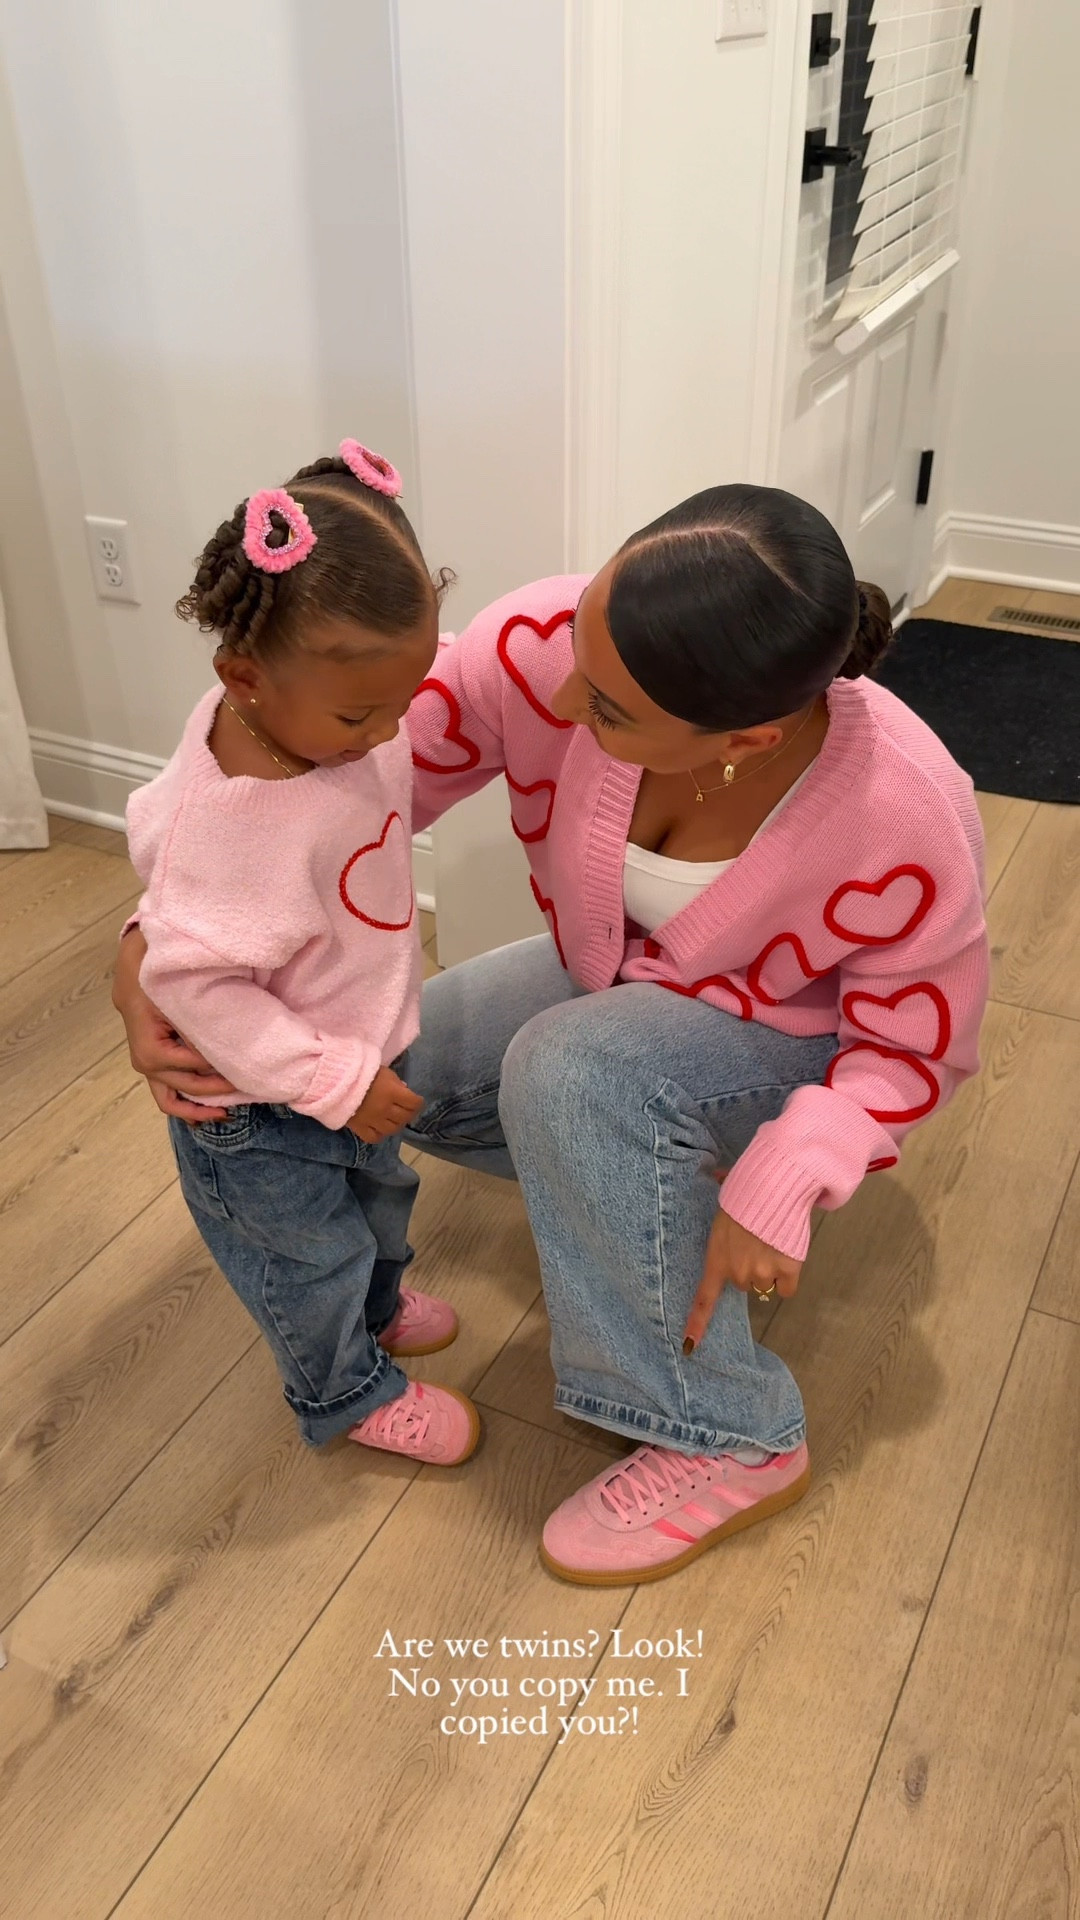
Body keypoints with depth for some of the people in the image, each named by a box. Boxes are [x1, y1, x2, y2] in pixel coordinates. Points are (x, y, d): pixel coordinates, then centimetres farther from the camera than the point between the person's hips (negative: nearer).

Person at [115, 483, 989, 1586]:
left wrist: (784, 1180, -36)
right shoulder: (549, 646, -30)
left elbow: (917, 1042, -20)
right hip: (614, 980, 5)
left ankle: (734, 1445, -16)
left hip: (792, 1043, -5)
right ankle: (641, 1189, 13)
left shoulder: (907, 814, -36)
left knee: (570, 1071, -34)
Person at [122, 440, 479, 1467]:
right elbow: (196, 979, -32)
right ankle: (347, 1393, 46)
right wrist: (335, 1082, -27)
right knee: (311, 1253, 18)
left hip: (361, 1045, 8)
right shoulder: (240, 823, -40)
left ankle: (376, 1302, 63)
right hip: (265, 1110, -8)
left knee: (380, 1189, 32)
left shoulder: (308, 707, -15)